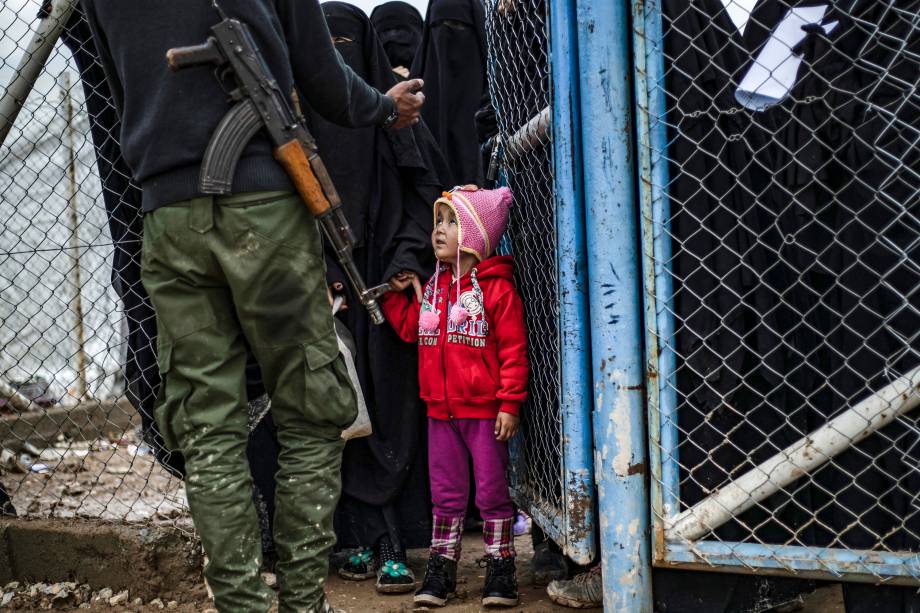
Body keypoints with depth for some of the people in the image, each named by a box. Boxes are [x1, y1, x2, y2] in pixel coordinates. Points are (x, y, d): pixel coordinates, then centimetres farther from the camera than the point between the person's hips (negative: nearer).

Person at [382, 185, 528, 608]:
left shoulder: (496, 288, -10)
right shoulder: (432, 287, 11)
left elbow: (513, 350, -12)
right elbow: (410, 328, 20)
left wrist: (509, 403, -15)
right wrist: (395, 295, 7)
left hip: (484, 411, -6)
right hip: (441, 411, 6)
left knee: (492, 493, 3)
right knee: (446, 493, 12)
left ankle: (500, 568, 12)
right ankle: (441, 567, 18)